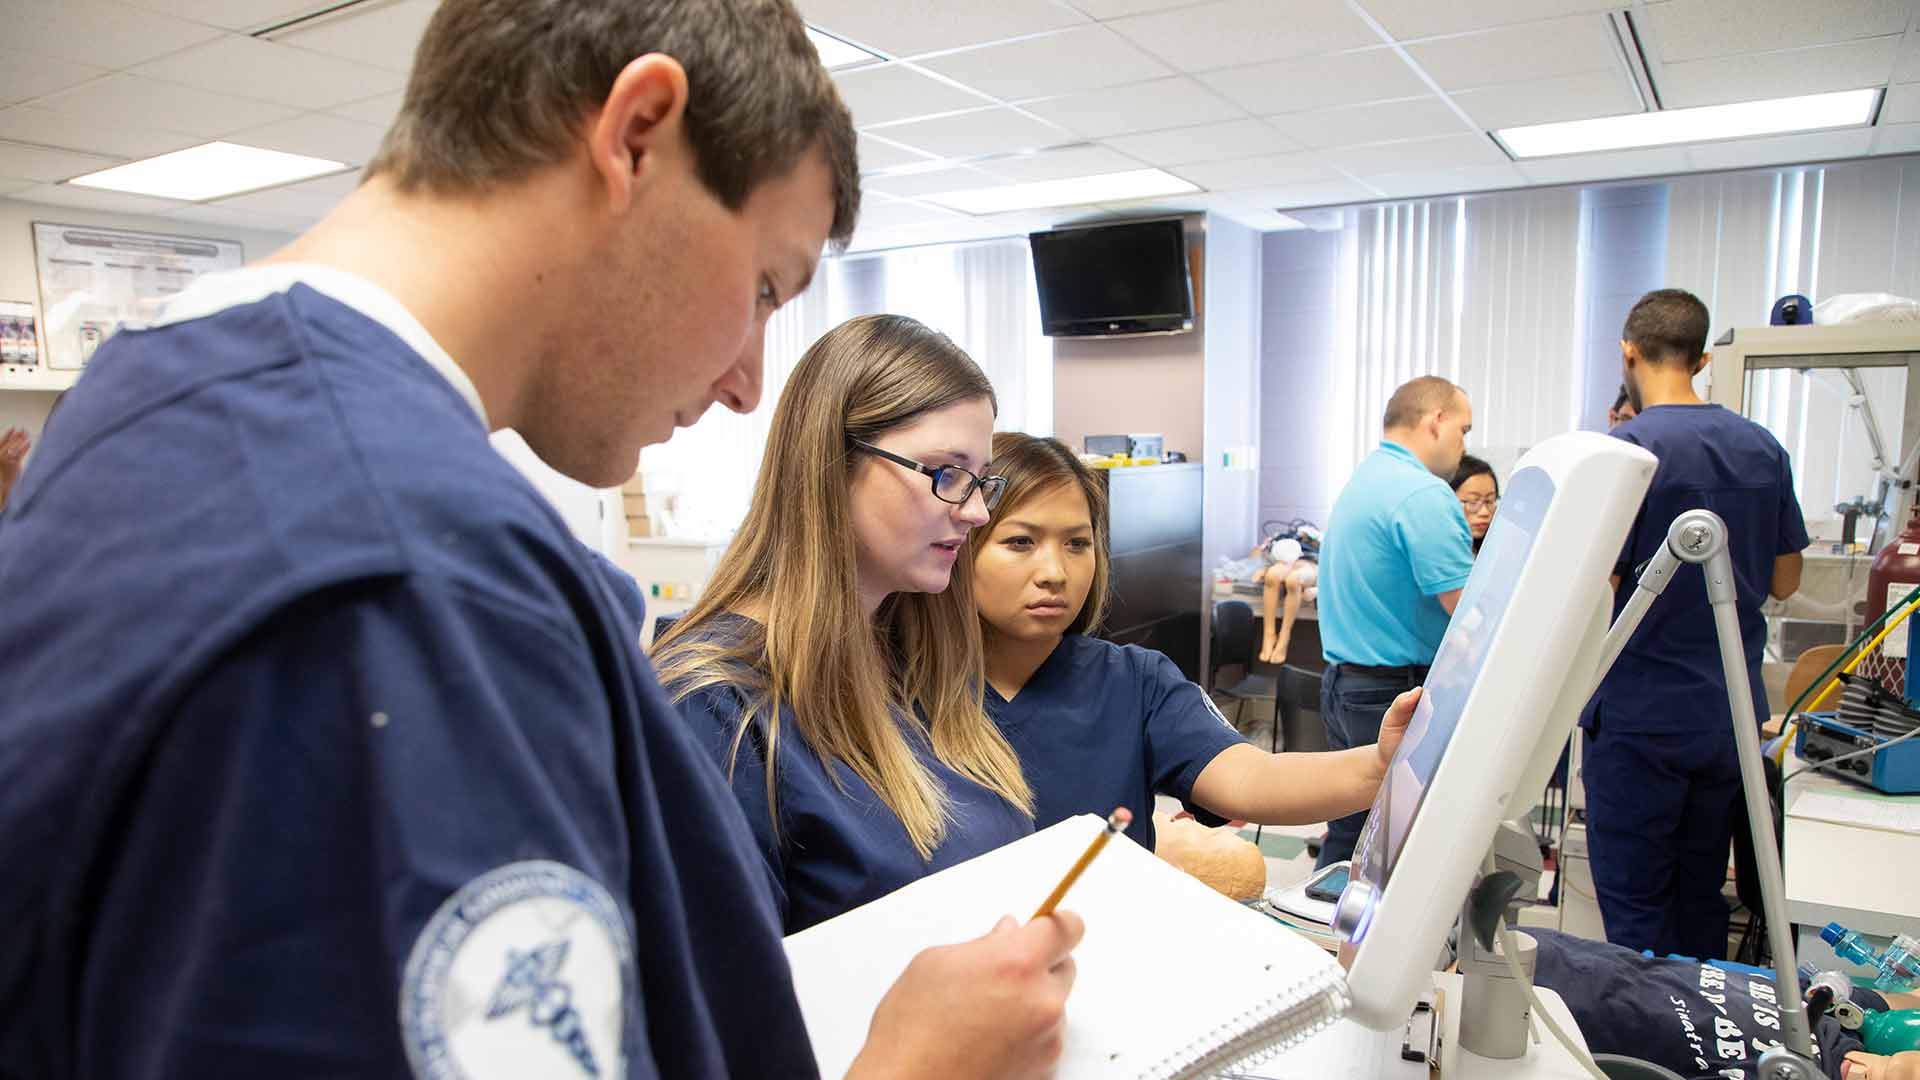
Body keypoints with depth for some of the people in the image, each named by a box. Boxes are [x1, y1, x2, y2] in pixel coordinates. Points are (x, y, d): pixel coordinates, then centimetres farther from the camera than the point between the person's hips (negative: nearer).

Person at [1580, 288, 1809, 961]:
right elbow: (1784, 581, 12)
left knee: (1634, 906, 4)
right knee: (1701, 895, 18)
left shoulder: (1626, 447, -15)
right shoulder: (1762, 448, 5)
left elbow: (1600, 591, -18)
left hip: (1640, 716, -6)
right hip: (1730, 714, 7)